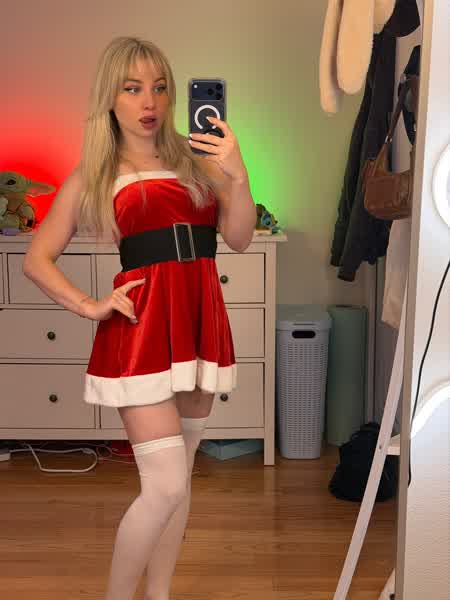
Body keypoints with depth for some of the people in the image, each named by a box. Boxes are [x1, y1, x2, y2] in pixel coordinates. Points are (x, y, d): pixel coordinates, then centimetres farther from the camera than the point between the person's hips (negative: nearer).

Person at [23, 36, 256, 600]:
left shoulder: (194, 158, 10)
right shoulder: (92, 175, 5)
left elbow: (238, 239, 0)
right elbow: (36, 260, 7)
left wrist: (238, 176, -15)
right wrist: (91, 306, -3)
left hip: (201, 320, 4)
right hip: (141, 327, -3)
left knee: (179, 476, 13)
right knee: (165, 487, -7)